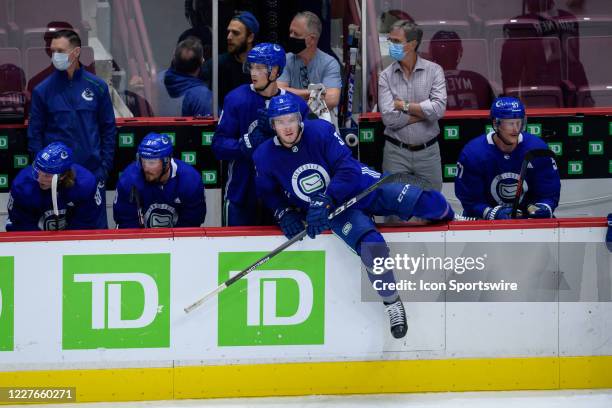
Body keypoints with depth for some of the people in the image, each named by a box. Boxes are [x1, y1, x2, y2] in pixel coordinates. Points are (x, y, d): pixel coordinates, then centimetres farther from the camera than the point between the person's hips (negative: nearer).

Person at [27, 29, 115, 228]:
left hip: (93, 172, 0)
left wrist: (105, 165, 0)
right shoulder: (43, 90, 1)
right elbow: (35, 133, 4)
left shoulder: (97, 87, 2)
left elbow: (109, 129, 7)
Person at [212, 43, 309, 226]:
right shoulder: (236, 99, -6)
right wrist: (248, 142, -25)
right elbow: (219, 145, -9)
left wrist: (278, 134, -22)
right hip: (242, 194, -1)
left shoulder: (297, 104, -2)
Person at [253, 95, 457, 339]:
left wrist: (324, 202, -30)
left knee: (424, 201, -13)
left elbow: (347, 169, -20)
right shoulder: (265, 157, -9)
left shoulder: (320, 131, -17)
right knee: (371, 245, -29)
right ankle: (392, 302, -9)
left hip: (362, 187, 0)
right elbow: (268, 193, 9)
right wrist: (284, 214, -9)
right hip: (333, 212, 0)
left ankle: (448, 218, 26)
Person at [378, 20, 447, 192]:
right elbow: (390, 118, -14)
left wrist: (403, 105, -12)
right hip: (396, 153, 0)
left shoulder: (434, 71, -3)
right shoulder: (386, 76, -2)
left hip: (428, 152, 0)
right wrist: (424, 111, -12)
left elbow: (438, 109, -17)